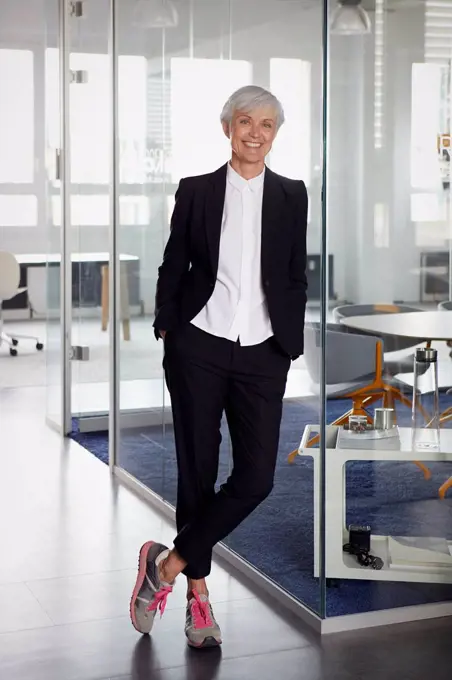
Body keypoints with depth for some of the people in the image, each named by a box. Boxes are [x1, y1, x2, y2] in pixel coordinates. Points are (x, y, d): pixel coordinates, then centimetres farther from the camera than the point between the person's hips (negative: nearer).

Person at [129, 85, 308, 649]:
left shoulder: (291, 196, 8)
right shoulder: (196, 191, 5)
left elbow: (296, 278, 9)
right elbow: (173, 265, 8)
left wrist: (292, 344, 4)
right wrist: (166, 328, 2)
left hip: (262, 354, 1)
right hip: (199, 348, -1)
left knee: (256, 477, -8)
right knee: (196, 471, 5)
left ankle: (168, 563, 7)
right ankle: (197, 591, 19)